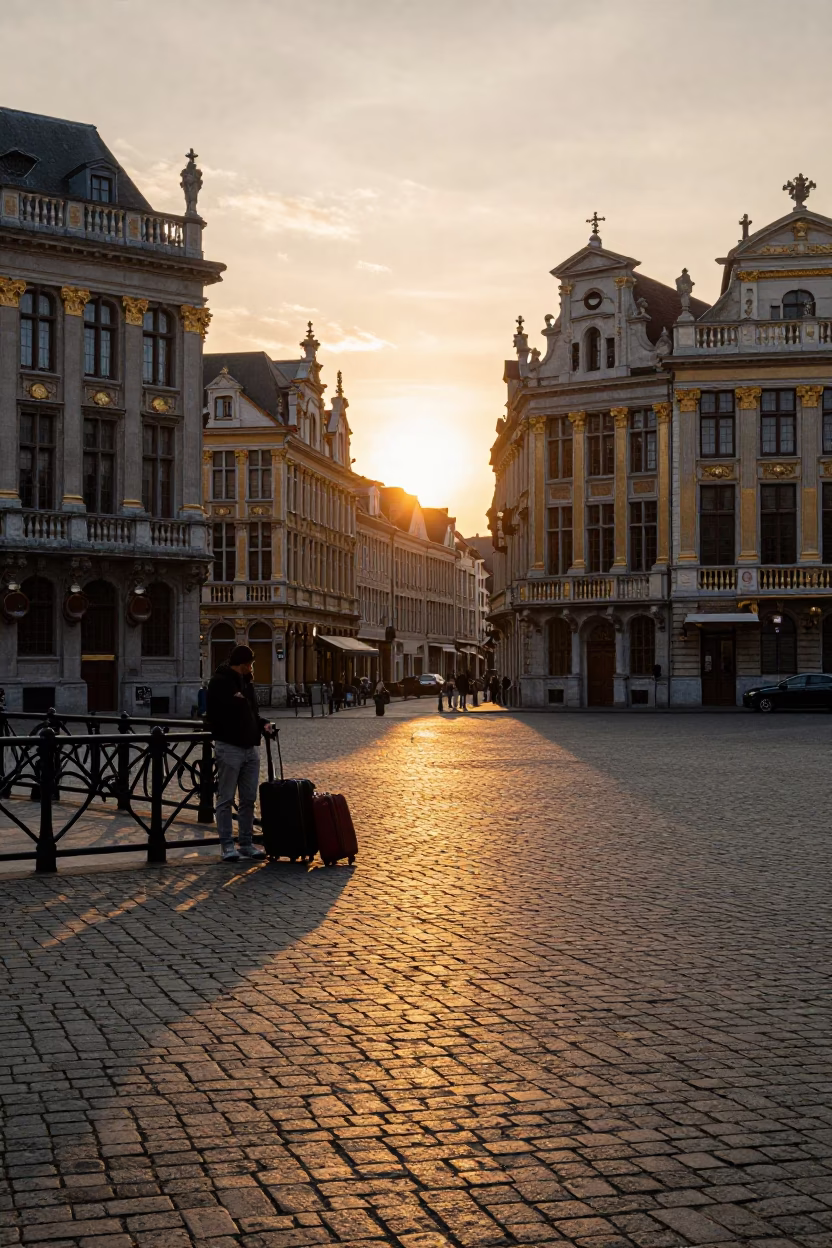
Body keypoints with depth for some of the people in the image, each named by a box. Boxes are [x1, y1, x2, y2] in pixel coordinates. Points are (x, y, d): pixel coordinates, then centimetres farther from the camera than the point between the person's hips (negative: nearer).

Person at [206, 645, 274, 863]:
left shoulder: (246, 681, 17)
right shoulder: (220, 682, -9)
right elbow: (215, 715, -15)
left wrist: (262, 724, 7)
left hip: (251, 747, 8)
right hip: (229, 747, -8)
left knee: (249, 800, 10)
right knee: (226, 800, 0)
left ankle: (246, 843, 18)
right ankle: (227, 845, 4)